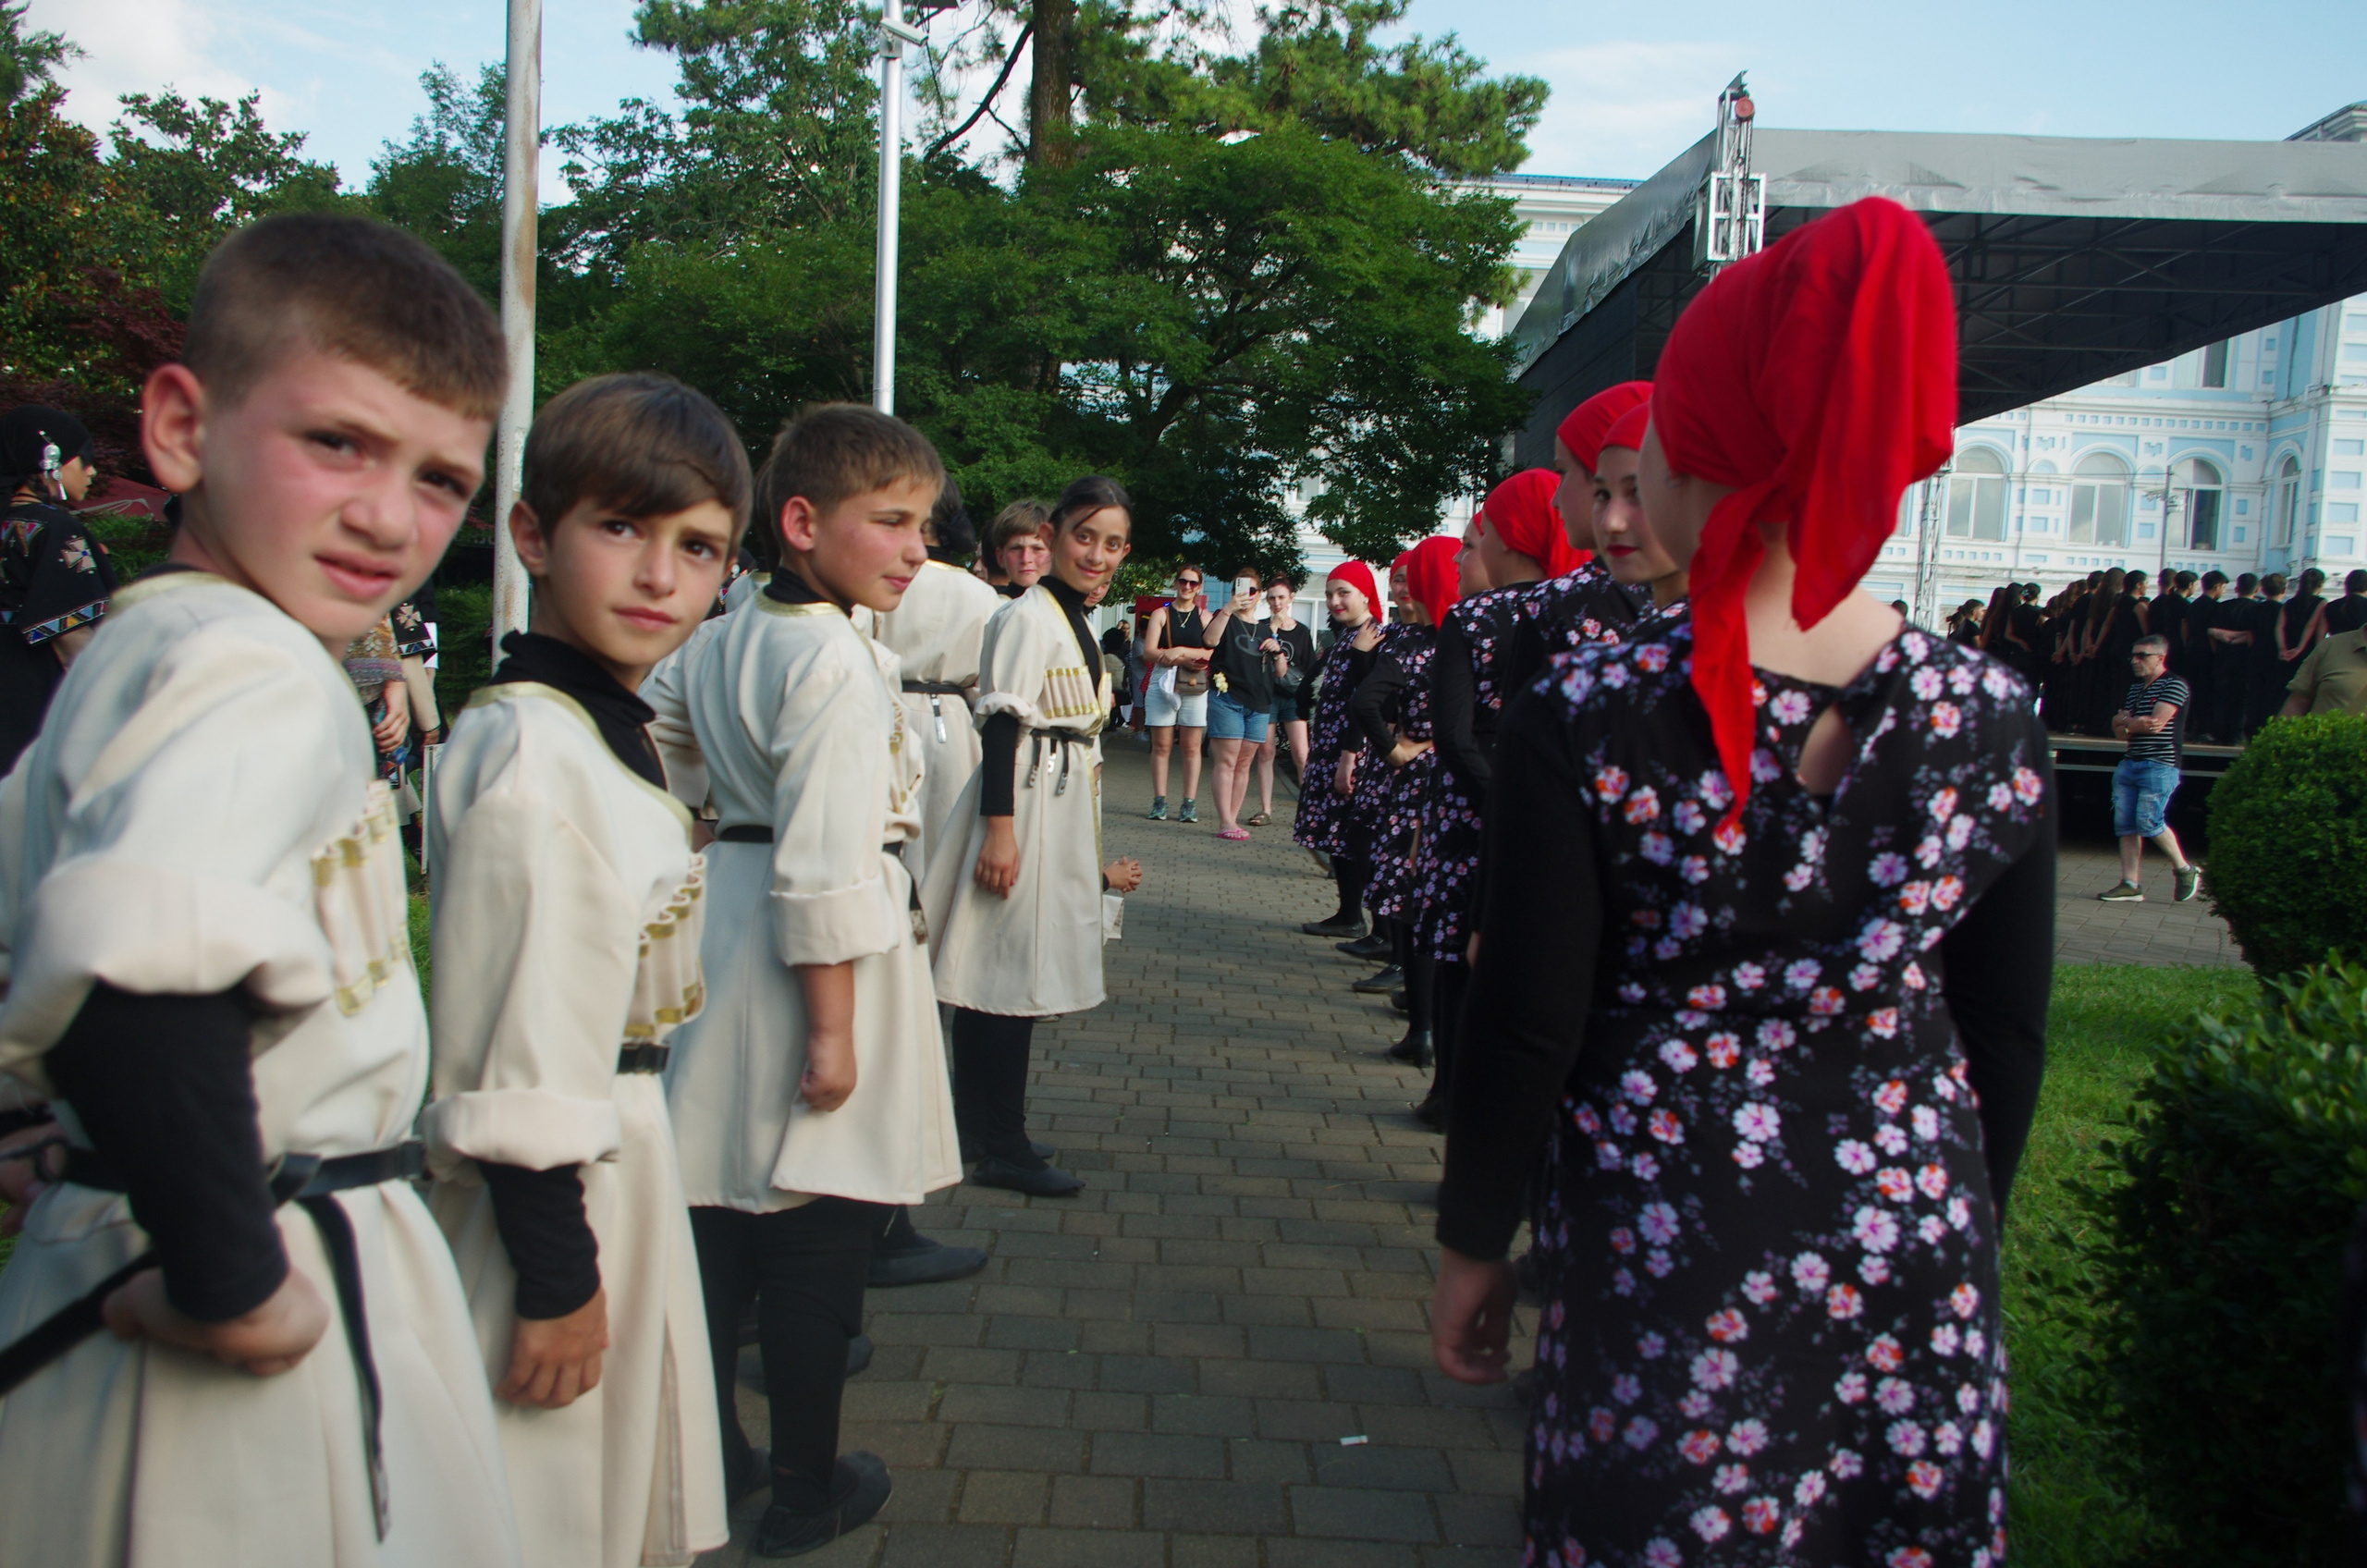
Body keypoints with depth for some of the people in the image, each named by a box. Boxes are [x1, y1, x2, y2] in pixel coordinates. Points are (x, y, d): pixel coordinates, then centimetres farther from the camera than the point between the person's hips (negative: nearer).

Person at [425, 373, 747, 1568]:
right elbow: (513, 1053, -24)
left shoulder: (612, 732, 9)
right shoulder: (532, 752, -23)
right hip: (549, 1194, -9)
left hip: (621, 1154, 9)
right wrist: (555, 1275, -19)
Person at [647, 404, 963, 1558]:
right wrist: (832, 1027, -21)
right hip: (813, 960, -9)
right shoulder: (837, 661, -21)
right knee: (817, 1240, 5)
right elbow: (827, 867, -24)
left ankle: (707, 1453, 32)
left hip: (724, 932, 9)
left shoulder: (719, 640, 6)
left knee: (720, 1214, 17)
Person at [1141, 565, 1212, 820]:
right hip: (1162, 684, 0)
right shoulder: (1161, 614, 9)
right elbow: (1150, 651, -3)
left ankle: (1190, 803, 2)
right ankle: (1159, 801, 3)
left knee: (1192, 747, -1)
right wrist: (1187, 660, -14)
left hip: (1195, 687, 0)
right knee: (1161, 745, 0)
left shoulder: (1204, 616, 10)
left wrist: (1180, 651, -15)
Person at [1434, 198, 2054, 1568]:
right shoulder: (1995, 718, -8)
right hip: (1912, 1259, 3)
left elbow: (1525, 1035, -12)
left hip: (1669, 1266, -2)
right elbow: (2009, 1037, 1)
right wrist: (1963, 1232, 17)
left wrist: (1475, 1243, 3)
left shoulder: (1586, 721, -18)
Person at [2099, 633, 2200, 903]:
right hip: (2130, 764, 8)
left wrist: (2126, 723, 2)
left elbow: (2157, 723, -15)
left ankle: (2185, 870, 8)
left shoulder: (2174, 686, -5)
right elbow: (2120, 732, 13)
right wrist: (2138, 724, -9)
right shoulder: (2134, 689, 18)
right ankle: (2130, 885, 3)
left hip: (2160, 766, -8)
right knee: (2125, 824, 1)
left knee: (2148, 821, -13)